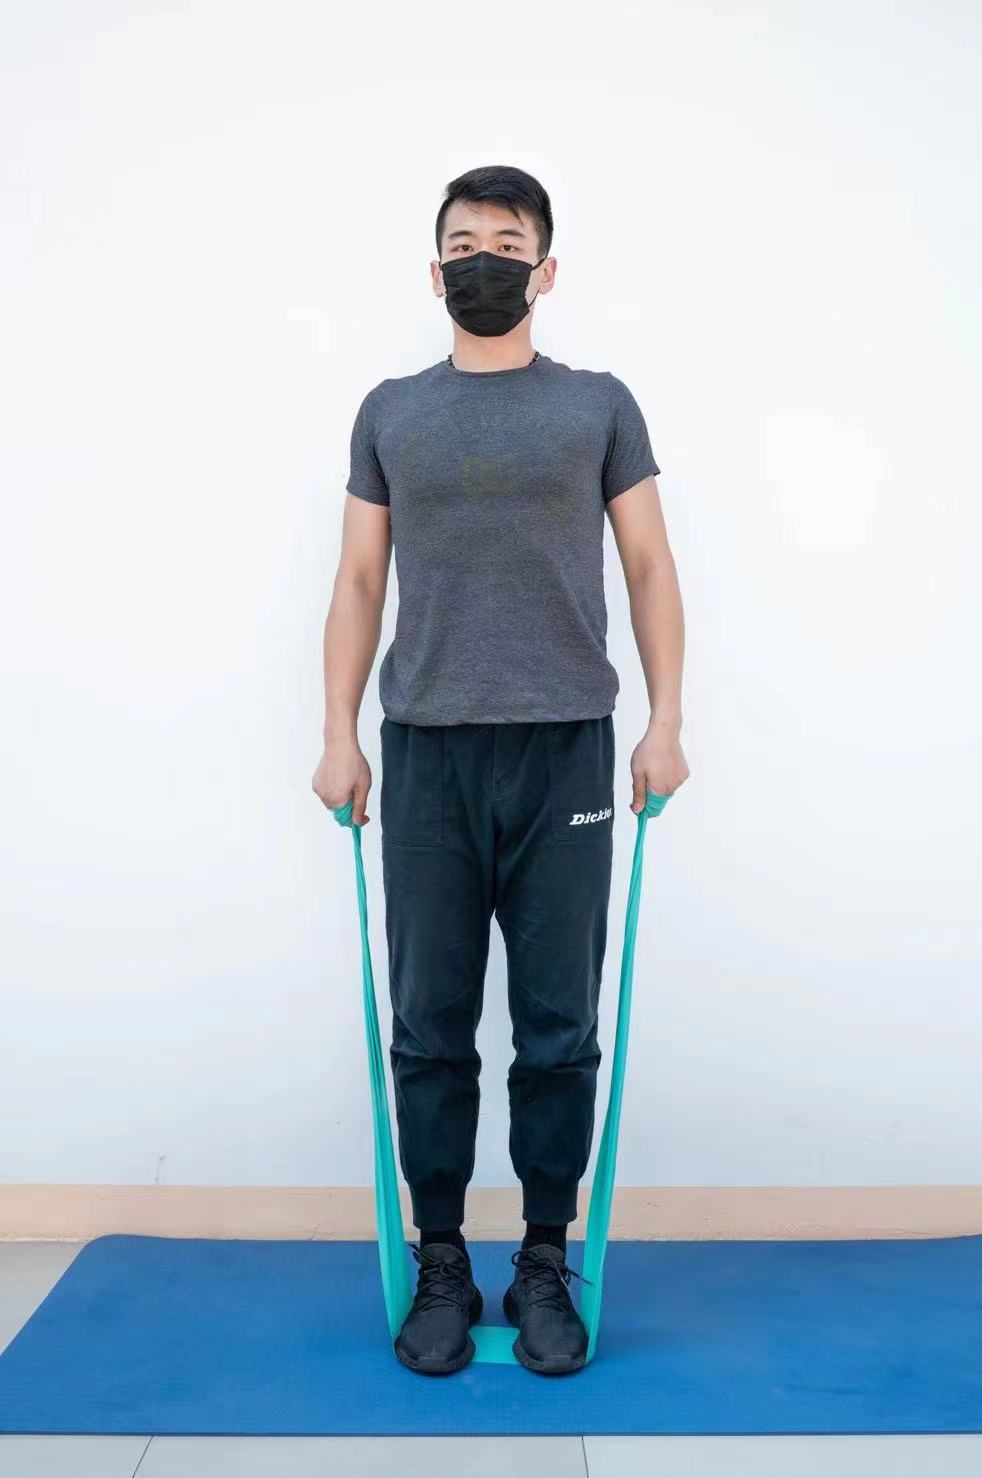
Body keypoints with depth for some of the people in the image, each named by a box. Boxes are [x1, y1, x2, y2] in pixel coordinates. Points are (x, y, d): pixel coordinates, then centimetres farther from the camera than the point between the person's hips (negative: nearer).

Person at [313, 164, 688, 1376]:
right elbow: (360, 581, 8)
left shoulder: (599, 404, 6)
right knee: (430, 1028, 7)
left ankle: (546, 1267, 22)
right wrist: (339, 735, 0)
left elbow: (649, 567, 4)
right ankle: (440, 1268, 23)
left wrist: (666, 720, -6)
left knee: (558, 1030, 5)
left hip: (563, 750, -1)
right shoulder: (391, 411, 10)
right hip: (426, 752, 2)